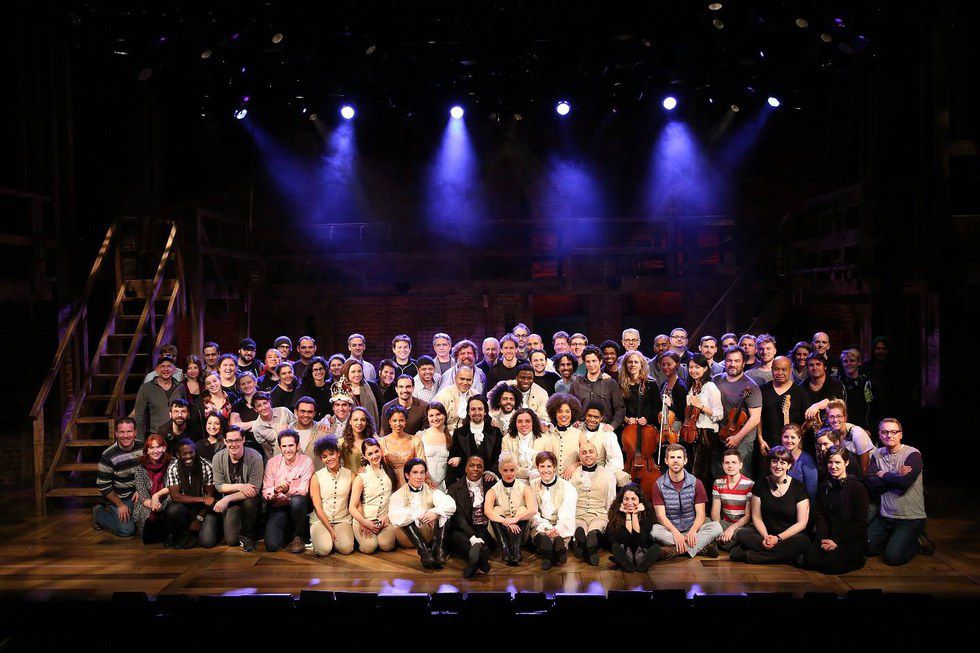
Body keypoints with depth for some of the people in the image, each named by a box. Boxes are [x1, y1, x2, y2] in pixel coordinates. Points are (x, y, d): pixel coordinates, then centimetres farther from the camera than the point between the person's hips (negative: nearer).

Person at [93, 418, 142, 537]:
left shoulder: (142, 448, -8)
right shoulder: (108, 456, -21)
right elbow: (103, 486, -15)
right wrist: (120, 505, -13)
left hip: (138, 493, 5)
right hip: (118, 497, -5)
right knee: (127, 530, -12)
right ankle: (98, 512, 14)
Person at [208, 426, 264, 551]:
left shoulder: (254, 457, -17)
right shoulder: (218, 458, -7)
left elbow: (255, 490, -20)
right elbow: (219, 486, -6)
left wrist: (227, 499, -26)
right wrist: (240, 486, -24)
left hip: (248, 500, -1)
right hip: (231, 503, 1)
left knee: (249, 501, -38)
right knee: (231, 540, -18)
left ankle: (246, 535, -11)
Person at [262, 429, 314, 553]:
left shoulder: (306, 462, -9)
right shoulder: (272, 462, -2)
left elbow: (303, 491, -16)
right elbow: (265, 492, -6)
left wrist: (288, 489, -37)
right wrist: (275, 490, -30)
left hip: (297, 506, -1)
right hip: (278, 507, 2)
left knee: (297, 500, -37)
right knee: (271, 545, -18)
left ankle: (298, 537, -11)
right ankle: (287, 531, 19)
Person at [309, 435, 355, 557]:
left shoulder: (350, 475, 5)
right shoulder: (316, 477, 1)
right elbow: (317, 506, -3)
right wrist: (330, 529, -11)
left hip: (343, 520, 1)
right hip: (321, 520, -1)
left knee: (346, 548, -26)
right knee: (324, 549, -26)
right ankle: (319, 537, 7)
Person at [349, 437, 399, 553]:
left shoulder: (389, 471, 8)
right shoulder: (361, 477, -1)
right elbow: (352, 507, -4)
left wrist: (388, 516, -4)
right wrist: (365, 523, -16)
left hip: (385, 519, 1)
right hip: (364, 519, -1)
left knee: (387, 545, -25)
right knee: (369, 546, -25)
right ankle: (361, 536, 7)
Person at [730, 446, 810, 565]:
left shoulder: (798, 488, -2)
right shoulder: (760, 486, 5)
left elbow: (801, 523, -6)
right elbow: (756, 517, 4)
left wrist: (778, 538, -18)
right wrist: (765, 536, -16)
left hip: (789, 536, -1)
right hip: (765, 534, 1)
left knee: (803, 542, -36)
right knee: (741, 534, -27)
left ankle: (748, 554, -34)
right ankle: (787, 554, -27)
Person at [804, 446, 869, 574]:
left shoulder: (858, 488, -6)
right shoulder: (824, 486, 11)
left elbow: (860, 522, -9)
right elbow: (819, 516, 7)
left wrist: (837, 541, -14)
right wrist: (823, 539, -11)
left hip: (853, 540, -4)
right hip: (828, 537, 4)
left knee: (830, 563, -26)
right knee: (810, 558, -21)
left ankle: (857, 560, 2)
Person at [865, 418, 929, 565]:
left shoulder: (913, 454, -9)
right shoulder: (877, 454, 7)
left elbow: (904, 482, -24)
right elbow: (869, 483, -7)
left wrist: (884, 475, -7)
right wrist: (896, 477, -15)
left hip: (910, 518, -5)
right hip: (884, 516, 5)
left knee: (893, 557, -17)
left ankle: (919, 541, 10)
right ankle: (894, 539, 21)